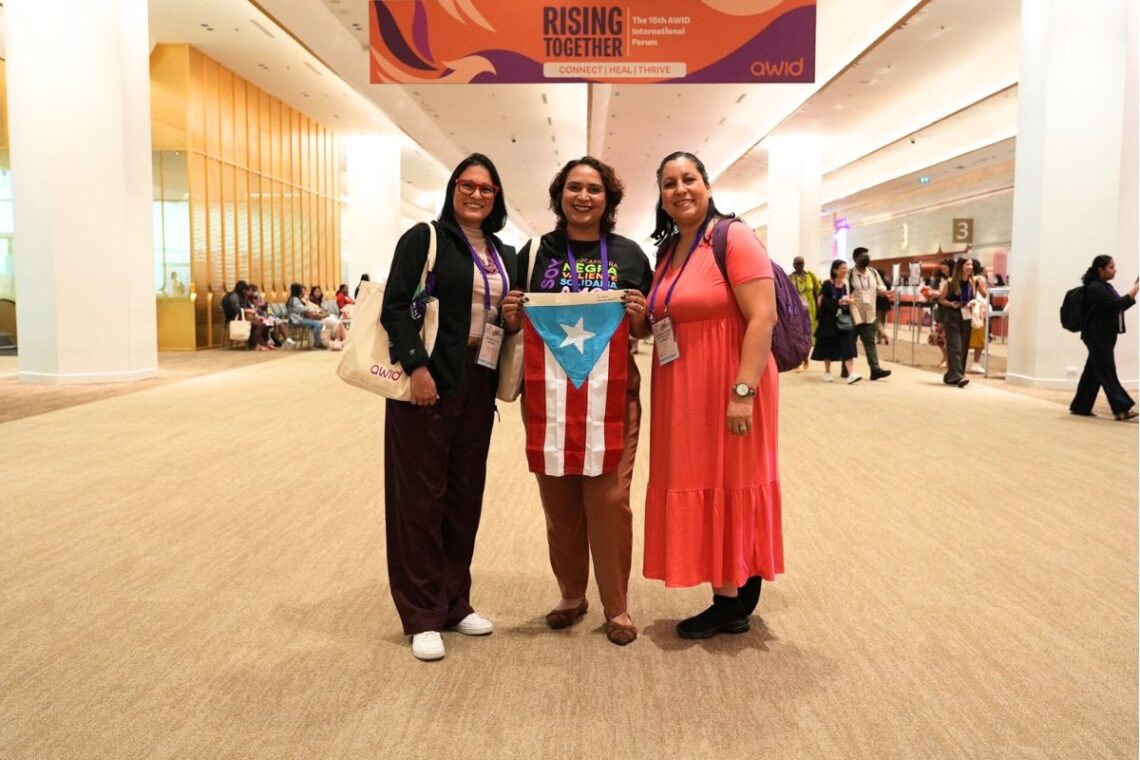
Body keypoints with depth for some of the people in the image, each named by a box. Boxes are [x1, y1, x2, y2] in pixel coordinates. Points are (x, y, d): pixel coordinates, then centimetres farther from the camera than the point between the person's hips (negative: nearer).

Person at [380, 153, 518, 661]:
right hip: (429, 381, -6)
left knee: (466, 492, 10)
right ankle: (422, 615, 10)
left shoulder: (504, 255, 16)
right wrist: (417, 366, -20)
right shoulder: (424, 238, -2)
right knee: (421, 493, 0)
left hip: (478, 385, 6)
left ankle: (455, 601, 24)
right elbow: (395, 307, -10)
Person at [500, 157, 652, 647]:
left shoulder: (629, 254, 6)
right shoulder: (534, 252, 7)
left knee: (609, 497, -2)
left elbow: (645, 331, 9)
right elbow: (515, 325, 13)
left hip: (611, 393, -1)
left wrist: (638, 316, -12)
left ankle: (616, 606, 14)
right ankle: (571, 595, 26)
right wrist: (511, 317, -8)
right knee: (559, 499, 9)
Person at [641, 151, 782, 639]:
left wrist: (744, 391, -24)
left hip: (727, 389, -8)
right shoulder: (668, 250, 13)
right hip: (682, 393, 8)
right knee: (700, 488, 12)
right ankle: (731, 599, 25)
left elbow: (763, 317, -19)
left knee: (727, 486, 1)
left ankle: (732, 604, 15)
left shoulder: (733, 238, -11)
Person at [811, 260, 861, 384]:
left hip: (845, 319, 4)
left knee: (848, 347, -7)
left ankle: (851, 374, -13)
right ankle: (827, 372, 22)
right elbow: (822, 302, -13)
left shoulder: (848, 284, 6)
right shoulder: (827, 285, -9)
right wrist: (838, 302, -20)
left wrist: (849, 301, -4)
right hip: (830, 320, -3)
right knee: (828, 347, 7)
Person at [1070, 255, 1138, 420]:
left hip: (1105, 336, 10)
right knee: (1107, 372, -8)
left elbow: (1119, 307, 19)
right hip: (1097, 336, -10)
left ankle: (1081, 406, 16)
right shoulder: (1095, 288, -14)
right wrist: (1134, 290, -17)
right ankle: (1122, 408, -10)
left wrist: (1134, 292, 8)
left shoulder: (1106, 286, 17)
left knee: (1094, 372, 11)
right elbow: (1115, 305, -21)